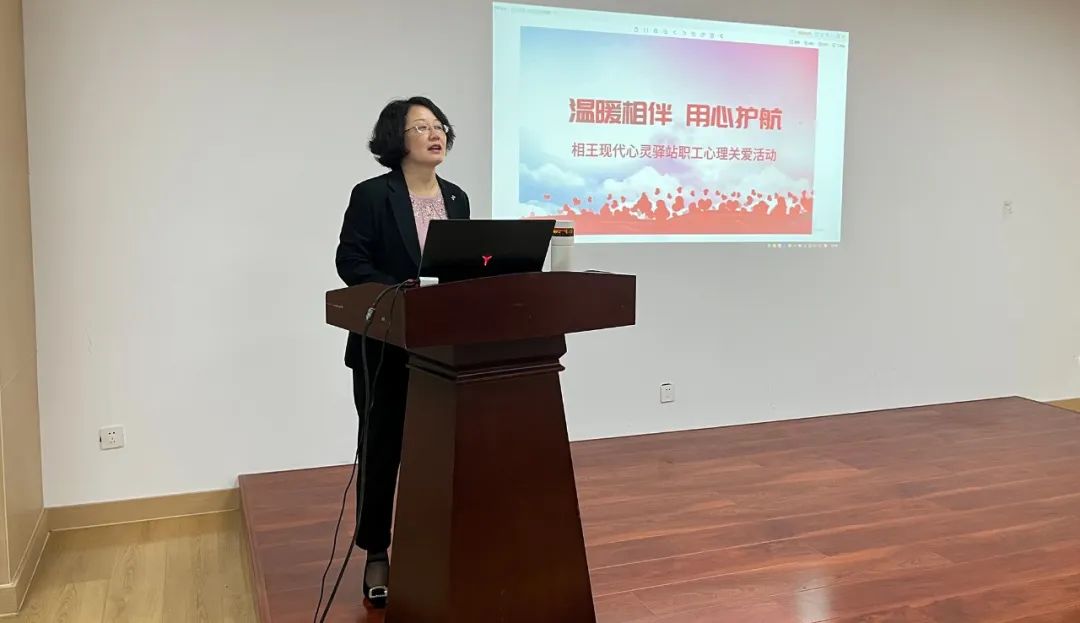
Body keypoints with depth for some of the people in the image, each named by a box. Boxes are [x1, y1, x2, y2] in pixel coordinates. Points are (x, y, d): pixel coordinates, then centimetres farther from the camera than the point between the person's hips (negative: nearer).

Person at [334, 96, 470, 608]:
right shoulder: (371, 195, -6)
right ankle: (376, 556, 20)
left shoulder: (457, 199, 10)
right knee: (382, 449, 5)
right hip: (386, 347, -4)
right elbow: (350, 263, -12)